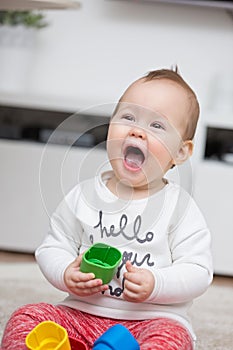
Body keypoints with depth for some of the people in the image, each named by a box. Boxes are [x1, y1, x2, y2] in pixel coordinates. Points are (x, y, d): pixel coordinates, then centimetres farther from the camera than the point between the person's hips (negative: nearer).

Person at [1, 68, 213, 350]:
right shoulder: (84, 195, 6)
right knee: (26, 319, -19)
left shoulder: (179, 207, -2)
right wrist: (66, 274, -12)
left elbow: (198, 271, -5)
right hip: (82, 313, 3)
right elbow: (52, 248, 10)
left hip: (151, 318, -3)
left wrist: (156, 285, -22)